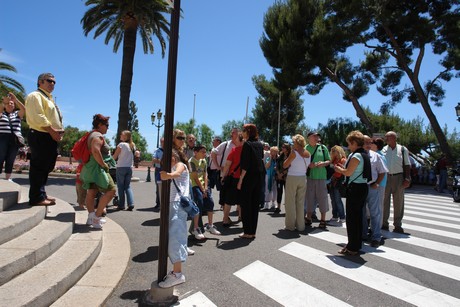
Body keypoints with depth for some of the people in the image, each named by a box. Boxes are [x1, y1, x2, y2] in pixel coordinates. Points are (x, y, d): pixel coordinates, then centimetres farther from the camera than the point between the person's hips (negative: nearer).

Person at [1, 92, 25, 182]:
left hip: (15, 139, 2)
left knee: (10, 160, 3)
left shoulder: (17, 114, 16)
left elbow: (24, 109, -6)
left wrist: (15, 99, -18)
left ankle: (8, 178, 9)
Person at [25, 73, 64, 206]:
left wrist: (59, 131, 7)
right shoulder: (35, 95, -4)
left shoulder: (49, 99, 26)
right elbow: (38, 117, -18)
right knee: (39, 167, -8)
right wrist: (52, 131, -19)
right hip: (40, 136, -10)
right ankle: (37, 198, -5)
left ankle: (41, 194, 20)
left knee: (45, 168, 12)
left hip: (50, 137, 10)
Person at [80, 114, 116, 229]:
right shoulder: (98, 136, -14)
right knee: (111, 190, -12)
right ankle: (97, 216, -10)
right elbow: (95, 151, -31)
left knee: (91, 192, 11)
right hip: (97, 168, -11)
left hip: (91, 169, 11)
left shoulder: (91, 135, 19)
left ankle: (91, 217, 16)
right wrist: (104, 165, -22)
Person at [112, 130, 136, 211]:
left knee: (121, 186, 5)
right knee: (128, 186, 11)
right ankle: (131, 204, -1)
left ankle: (121, 205, 9)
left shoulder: (121, 144, -9)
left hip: (121, 167, -5)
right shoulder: (132, 145, 9)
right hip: (129, 168, 5)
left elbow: (114, 157, -6)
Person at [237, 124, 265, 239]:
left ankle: (247, 232, 6)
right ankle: (253, 231, 17)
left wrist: (240, 179, -14)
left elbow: (245, 164, -16)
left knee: (246, 204, 2)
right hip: (260, 177, 7)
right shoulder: (260, 144, 10)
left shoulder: (247, 144, -11)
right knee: (255, 204, 11)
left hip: (249, 177, -7)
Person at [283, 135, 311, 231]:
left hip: (292, 178, -5)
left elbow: (285, 165, -9)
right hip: (302, 178, 6)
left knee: (290, 202, 4)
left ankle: (290, 225, 8)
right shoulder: (308, 154, 5)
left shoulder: (294, 153, -13)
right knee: (300, 202, 11)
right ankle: (300, 225, 16)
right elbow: (307, 167, 13)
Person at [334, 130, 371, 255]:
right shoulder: (365, 155, 14)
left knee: (351, 218, -3)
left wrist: (338, 169, 1)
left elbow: (348, 172, -17)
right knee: (358, 216, 16)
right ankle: (357, 245, 26)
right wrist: (343, 168, 14)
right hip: (363, 187, 10)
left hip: (355, 188, -10)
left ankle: (352, 248, 4)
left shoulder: (356, 156, -15)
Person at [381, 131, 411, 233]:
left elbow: (407, 165, 3)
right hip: (385, 177, 1)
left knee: (398, 202, 6)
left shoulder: (403, 150, 3)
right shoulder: (383, 150, 5)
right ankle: (384, 224, 16)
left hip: (398, 177, -1)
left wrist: (407, 178, -5)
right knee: (384, 201, 6)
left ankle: (397, 225, 16)